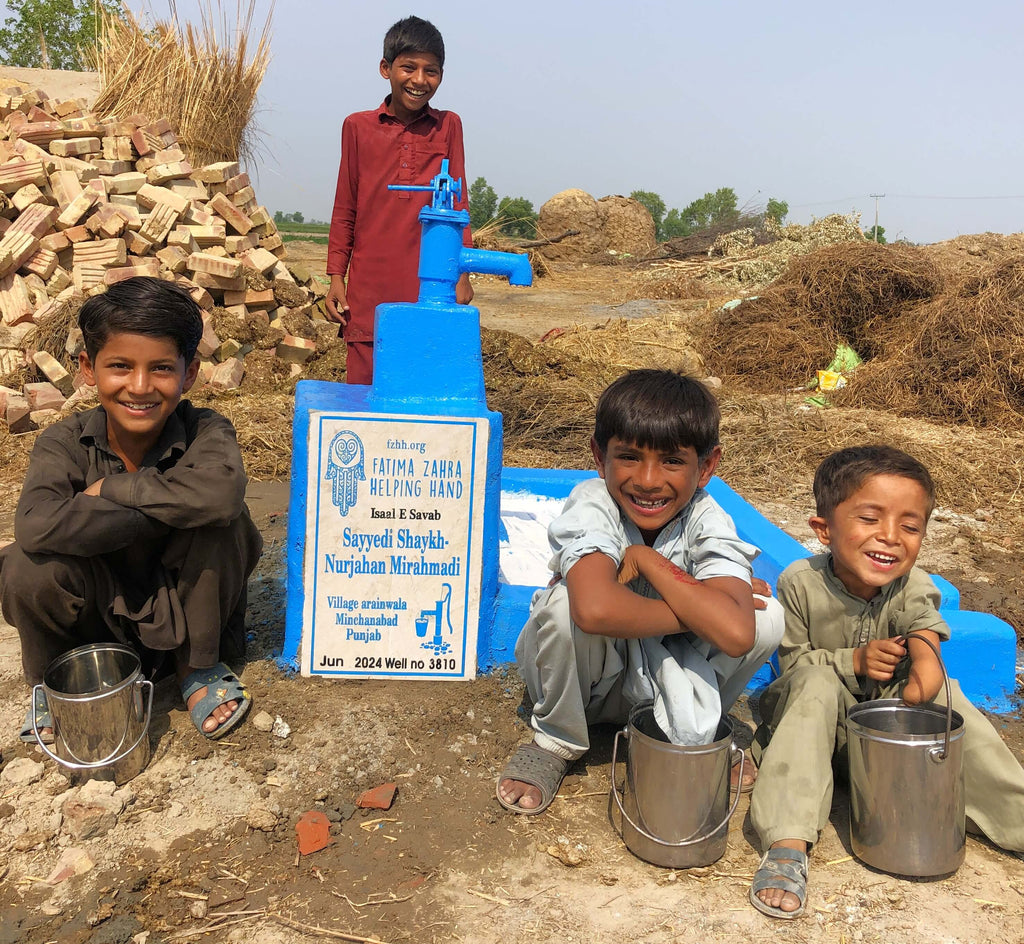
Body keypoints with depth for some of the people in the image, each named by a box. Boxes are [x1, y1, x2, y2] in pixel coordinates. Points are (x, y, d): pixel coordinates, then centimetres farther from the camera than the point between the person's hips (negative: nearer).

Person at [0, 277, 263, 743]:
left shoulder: (207, 433, -18)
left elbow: (220, 492, -44)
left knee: (221, 523, -29)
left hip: (182, 605, 0)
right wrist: (164, 512, -35)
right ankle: (50, 680, 5)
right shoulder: (64, 443, -15)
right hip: (98, 612, 1)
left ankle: (198, 669, -5)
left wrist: (111, 487, -31)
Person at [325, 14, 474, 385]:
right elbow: (344, 212, 11)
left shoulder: (448, 126, 9)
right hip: (369, 293, 1)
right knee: (362, 384, 1)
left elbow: (457, 206, 8)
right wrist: (336, 277, 6)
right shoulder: (358, 127, 9)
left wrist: (461, 275, 0)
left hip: (431, 290, 0)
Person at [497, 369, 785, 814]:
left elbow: (735, 634, -39)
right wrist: (701, 611, -36)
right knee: (568, 603, -35)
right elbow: (595, 609, -50)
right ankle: (555, 741, -6)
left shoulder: (708, 522, -20)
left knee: (767, 616, -23)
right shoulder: (591, 505, -27)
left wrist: (646, 558, -33)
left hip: (667, 677, 2)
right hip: (586, 677, -2)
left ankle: (689, 736, 4)